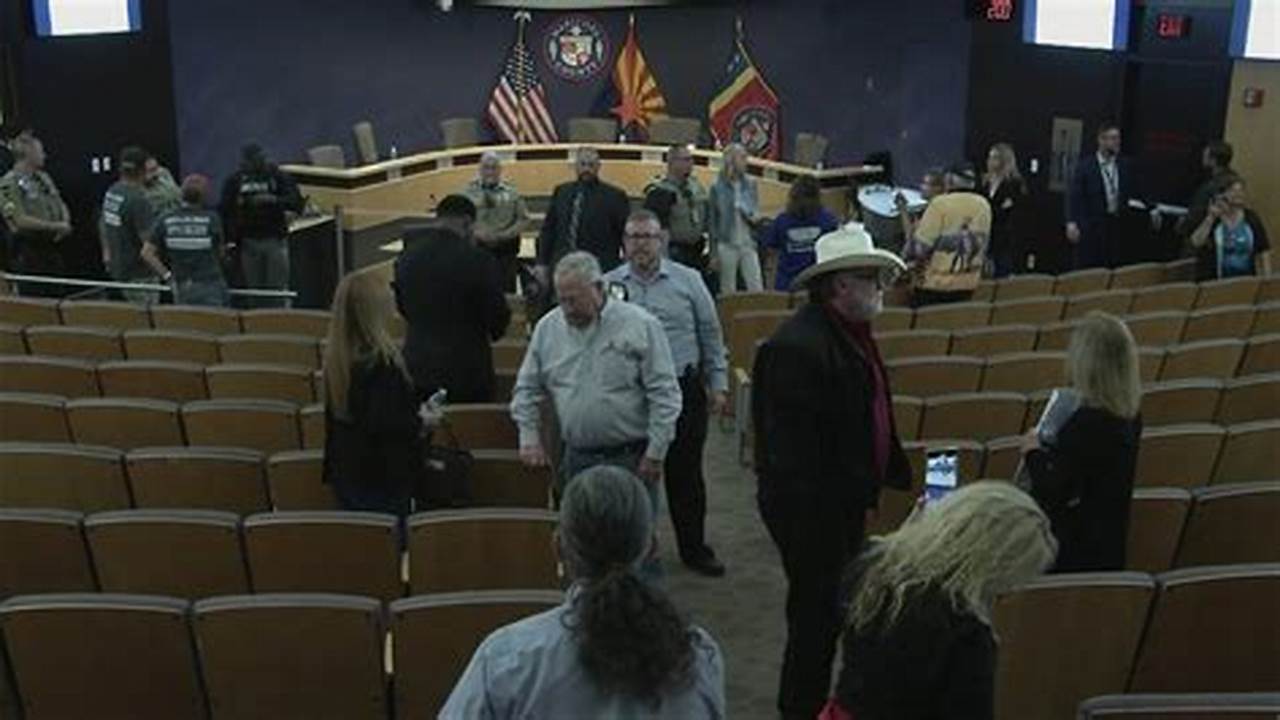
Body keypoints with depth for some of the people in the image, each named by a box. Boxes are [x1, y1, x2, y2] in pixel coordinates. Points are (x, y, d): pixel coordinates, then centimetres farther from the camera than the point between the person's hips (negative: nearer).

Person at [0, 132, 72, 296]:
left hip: (52, 249, 7)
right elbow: (20, 220, -18)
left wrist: (65, 225, -3)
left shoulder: (43, 178, 13)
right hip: (28, 252, -7)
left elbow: (62, 206, 19)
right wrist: (55, 226, -16)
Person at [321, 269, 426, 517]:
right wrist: (421, 424, -9)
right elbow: (386, 425, -26)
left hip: (345, 474, 8)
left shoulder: (337, 358, 2)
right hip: (384, 478, -8)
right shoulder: (382, 363, -23)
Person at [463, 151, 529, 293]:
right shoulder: (469, 190, 5)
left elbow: (524, 219, 3)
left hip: (505, 250, 0)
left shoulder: (510, 192, 4)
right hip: (476, 249, 0)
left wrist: (504, 235, -9)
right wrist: (475, 233, -12)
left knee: (506, 290, 1)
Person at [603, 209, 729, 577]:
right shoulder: (609, 285, 2)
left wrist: (719, 384, 5)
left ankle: (693, 547, 25)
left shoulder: (688, 281, 3)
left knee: (685, 474, 10)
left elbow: (711, 336, 7)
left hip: (683, 391, 0)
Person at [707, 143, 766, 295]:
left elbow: (756, 212, 12)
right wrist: (714, 253, 0)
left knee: (757, 288, -4)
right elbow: (712, 221, 2)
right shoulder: (718, 188, -3)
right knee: (728, 291, 5)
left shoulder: (750, 184, 5)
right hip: (727, 245, -2)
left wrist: (756, 218, -13)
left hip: (748, 244, 2)